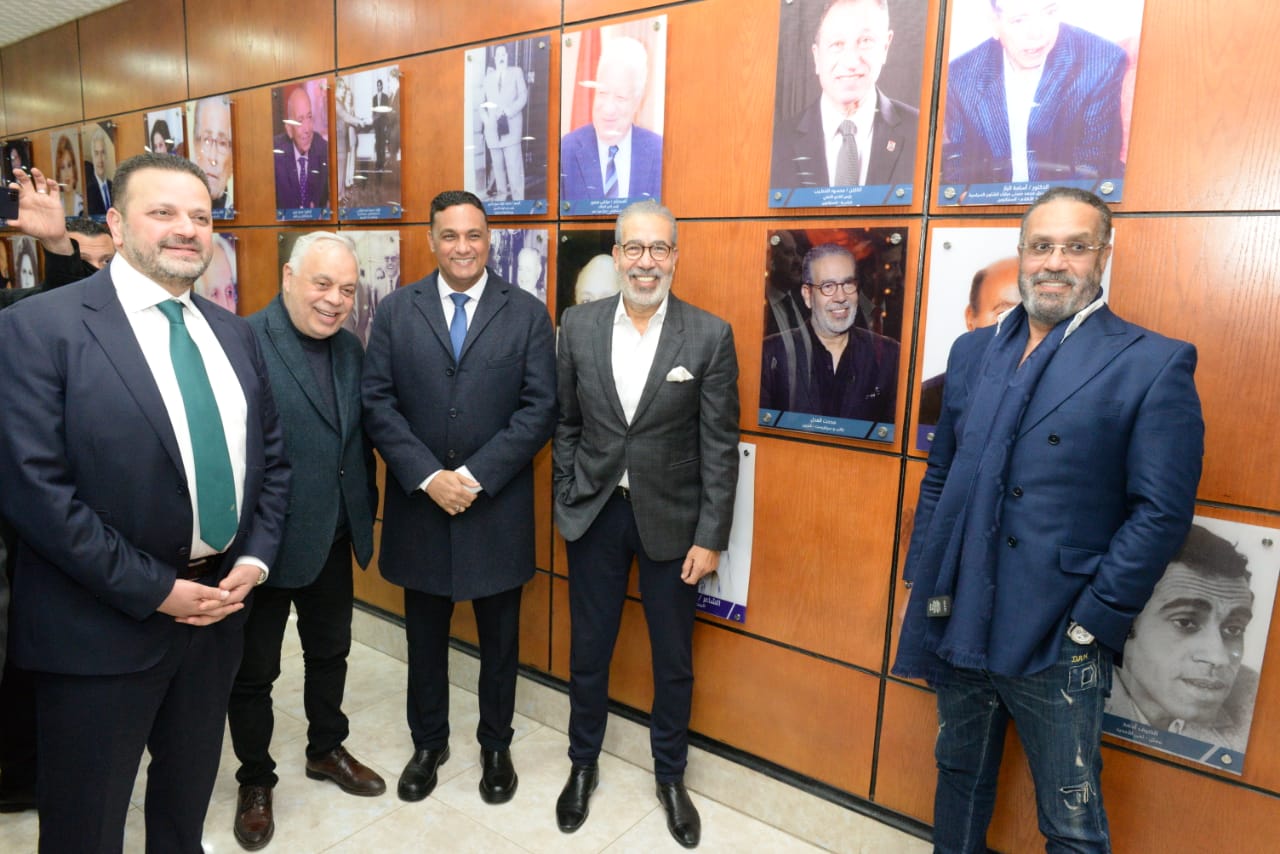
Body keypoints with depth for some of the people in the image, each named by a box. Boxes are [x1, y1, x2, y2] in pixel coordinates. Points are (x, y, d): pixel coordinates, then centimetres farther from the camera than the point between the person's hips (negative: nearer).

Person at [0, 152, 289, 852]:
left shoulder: (232, 333, 6)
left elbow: (269, 456, 10)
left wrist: (254, 561, -4)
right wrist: (156, 591, -17)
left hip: (218, 604, 5)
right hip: (103, 624, -5)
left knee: (189, 793, 24)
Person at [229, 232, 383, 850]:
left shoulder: (350, 348, 5)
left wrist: (366, 509, 9)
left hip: (335, 537, 7)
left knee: (330, 652, 22)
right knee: (255, 670, 14)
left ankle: (326, 750, 44)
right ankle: (255, 779, 36)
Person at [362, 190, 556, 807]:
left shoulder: (528, 314, -2)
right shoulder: (396, 310, 2)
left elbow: (540, 409, -8)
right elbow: (378, 403, -3)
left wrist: (474, 476, -16)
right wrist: (428, 477, -14)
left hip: (498, 506, -1)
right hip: (418, 502, 1)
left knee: (499, 636, 14)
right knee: (425, 635, 17)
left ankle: (496, 746, 36)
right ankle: (428, 743, 39)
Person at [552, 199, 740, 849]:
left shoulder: (710, 336, -9)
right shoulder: (579, 326, -1)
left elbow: (720, 446, -8)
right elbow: (565, 425, 5)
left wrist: (710, 537, -9)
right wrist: (565, 503, 2)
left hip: (671, 518, -1)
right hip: (594, 513, 2)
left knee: (673, 659, 14)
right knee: (588, 651, 16)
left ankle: (670, 776, 38)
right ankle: (583, 764, 40)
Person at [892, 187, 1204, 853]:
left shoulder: (1153, 364, -8)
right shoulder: (972, 351, 8)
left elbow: (1162, 513, -11)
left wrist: (1091, 624, -13)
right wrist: (922, 577, 6)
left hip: (1056, 646, -4)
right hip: (955, 625, 5)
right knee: (959, 780, 23)